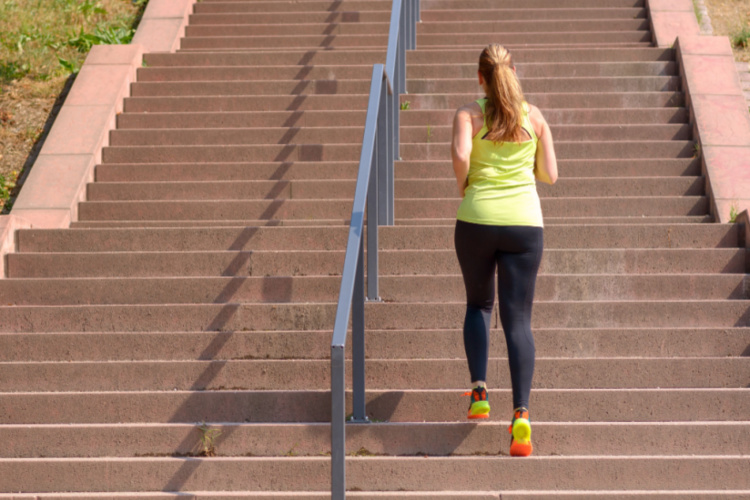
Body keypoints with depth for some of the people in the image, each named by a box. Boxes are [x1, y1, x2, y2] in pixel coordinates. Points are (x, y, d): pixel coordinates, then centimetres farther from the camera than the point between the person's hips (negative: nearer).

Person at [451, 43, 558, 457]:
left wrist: (463, 184, 0)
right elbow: (550, 175, 8)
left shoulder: (469, 114, 0)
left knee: (478, 304, 24)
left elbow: (459, 153, -19)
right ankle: (521, 412, -18)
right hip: (524, 222, 0)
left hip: (476, 221, 0)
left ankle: (479, 392, 10)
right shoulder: (535, 117, 6)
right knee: (517, 318, -1)